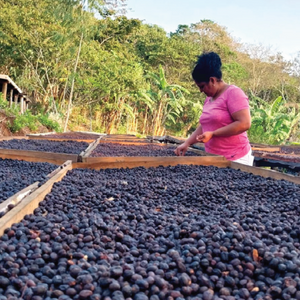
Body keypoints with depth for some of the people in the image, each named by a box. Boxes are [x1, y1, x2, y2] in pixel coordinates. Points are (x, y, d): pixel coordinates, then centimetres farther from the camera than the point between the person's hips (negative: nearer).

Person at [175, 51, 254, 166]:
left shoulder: (233, 93, -10)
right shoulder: (209, 98, 14)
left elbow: (244, 123, -20)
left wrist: (212, 134, -19)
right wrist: (187, 143, 7)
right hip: (214, 159, 7)